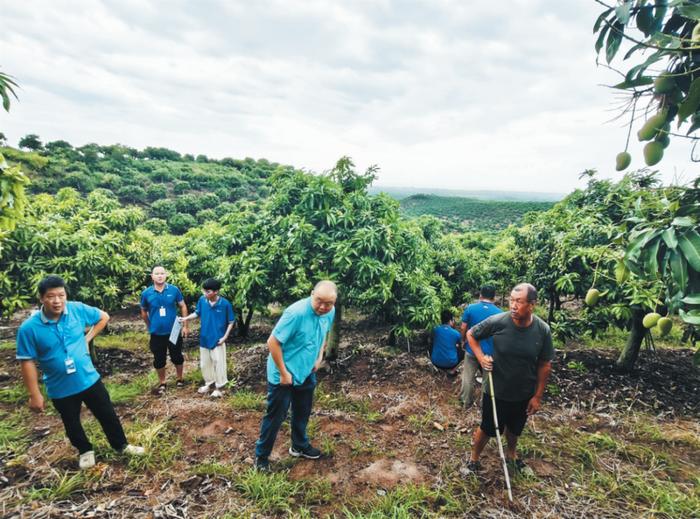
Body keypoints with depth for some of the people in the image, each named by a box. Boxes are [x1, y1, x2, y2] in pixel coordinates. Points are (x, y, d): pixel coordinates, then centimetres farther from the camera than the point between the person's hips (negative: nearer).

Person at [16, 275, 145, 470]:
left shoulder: (78, 309, -14)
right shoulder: (29, 328, -19)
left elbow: (103, 317, 5)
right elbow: (27, 362, -13)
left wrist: (88, 338, -4)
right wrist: (35, 394, -10)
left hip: (89, 379, 1)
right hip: (60, 389, -1)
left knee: (108, 415, 15)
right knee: (72, 424, 21)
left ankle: (121, 445, 38)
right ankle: (85, 451, 47)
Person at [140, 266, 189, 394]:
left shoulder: (174, 290, -10)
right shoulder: (146, 293, -7)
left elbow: (183, 307, -1)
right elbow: (144, 312, 9)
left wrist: (185, 325, -2)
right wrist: (151, 327, 13)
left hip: (174, 331, 0)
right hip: (156, 334, 1)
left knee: (177, 357, 14)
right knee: (159, 360, 13)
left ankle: (180, 379, 35)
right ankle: (162, 383, 32)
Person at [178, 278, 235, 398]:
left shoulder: (225, 304, -18)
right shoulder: (202, 300, -9)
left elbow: (231, 322, -8)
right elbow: (197, 313, 10)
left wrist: (225, 337, -12)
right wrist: (186, 318, -5)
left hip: (218, 340, -4)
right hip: (204, 339, 4)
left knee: (218, 364, 5)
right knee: (205, 363, 18)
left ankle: (219, 387, 21)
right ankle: (208, 383, 38)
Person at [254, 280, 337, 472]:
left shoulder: (330, 312, -9)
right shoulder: (296, 313, -32)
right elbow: (273, 342, -26)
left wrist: (319, 357, 5)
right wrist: (284, 373, -21)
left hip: (306, 372, 7)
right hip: (284, 374, -7)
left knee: (302, 412, 22)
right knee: (276, 416, 6)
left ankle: (300, 446, 44)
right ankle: (261, 456, 25)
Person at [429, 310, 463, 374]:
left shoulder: (435, 330, -2)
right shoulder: (456, 333, -4)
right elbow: (459, 347, 16)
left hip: (436, 362, 2)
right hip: (450, 363, -2)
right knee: (462, 352, 26)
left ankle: (438, 368, 18)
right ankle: (452, 370, 7)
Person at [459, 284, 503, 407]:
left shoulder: (470, 308, -10)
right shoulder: (499, 312, -10)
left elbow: (463, 328, -5)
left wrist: (463, 341, 13)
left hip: (472, 349, 0)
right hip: (490, 352, 0)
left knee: (468, 378, 15)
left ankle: (466, 401, 27)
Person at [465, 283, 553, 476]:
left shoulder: (543, 330, -17)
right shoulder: (497, 322, -24)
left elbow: (545, 365, -5)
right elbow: (471, 335, -6)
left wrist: (537, 396, -1)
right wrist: (481, 358, -19)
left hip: (524, 394, 2)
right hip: (496, 392, -2)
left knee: (514, 429, 27)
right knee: (487, 428, 15)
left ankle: (511, 455, 55)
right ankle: (474, 459, 41)